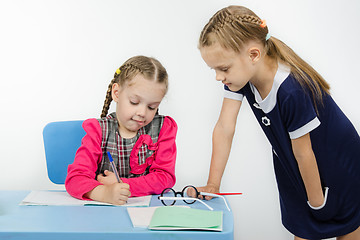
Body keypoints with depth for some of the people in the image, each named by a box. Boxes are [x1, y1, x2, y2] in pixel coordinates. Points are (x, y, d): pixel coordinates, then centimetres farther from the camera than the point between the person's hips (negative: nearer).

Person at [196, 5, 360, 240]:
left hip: (339, 167, -6)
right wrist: (213, 184, -12)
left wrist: (316, 202, -12)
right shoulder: (240, 75, -17)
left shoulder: (292, 91, -38)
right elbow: (224, 128, -13)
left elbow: (303, 154, -26)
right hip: (294, 169, 6)